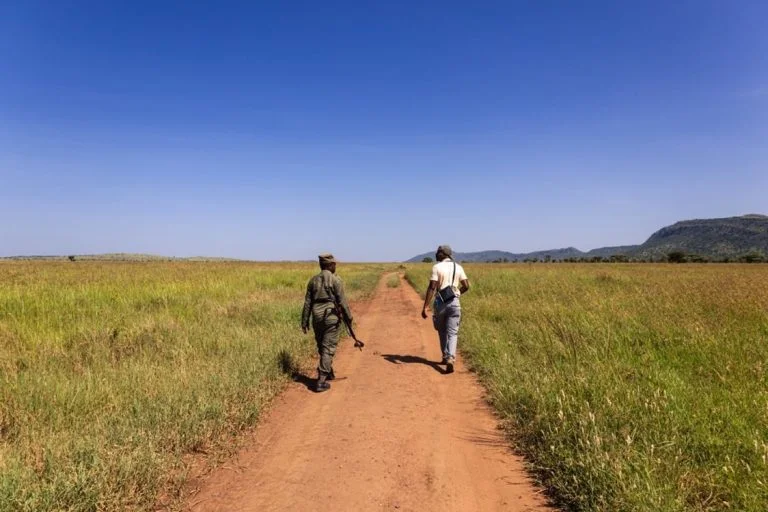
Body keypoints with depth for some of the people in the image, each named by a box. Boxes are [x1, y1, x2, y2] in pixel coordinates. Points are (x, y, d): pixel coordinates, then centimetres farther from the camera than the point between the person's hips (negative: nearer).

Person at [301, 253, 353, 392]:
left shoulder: (313, 280, 7)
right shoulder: (336, 280, -8)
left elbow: (307, 302, 7)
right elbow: (342, 301, -9)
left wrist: (305, 321, 11)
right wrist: (349, 316, 4)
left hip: (317, 316, 5)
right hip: (331, 316, -5)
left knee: (321, 347, 19)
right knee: (328, 348, -1)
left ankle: (329, 373, 36)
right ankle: (321, 381, -5)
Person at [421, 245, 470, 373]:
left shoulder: (437, 267, -6)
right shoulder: (458, 267, 6)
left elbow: (432, 288, -14)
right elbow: (466, 286, 4)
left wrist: (425, 307, -14)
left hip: (440, 302, -2)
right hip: (454, 302, 2)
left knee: (442, 331, 19)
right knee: (452, 333, 0)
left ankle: (446, 357, 28)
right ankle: (450, 359, -19)